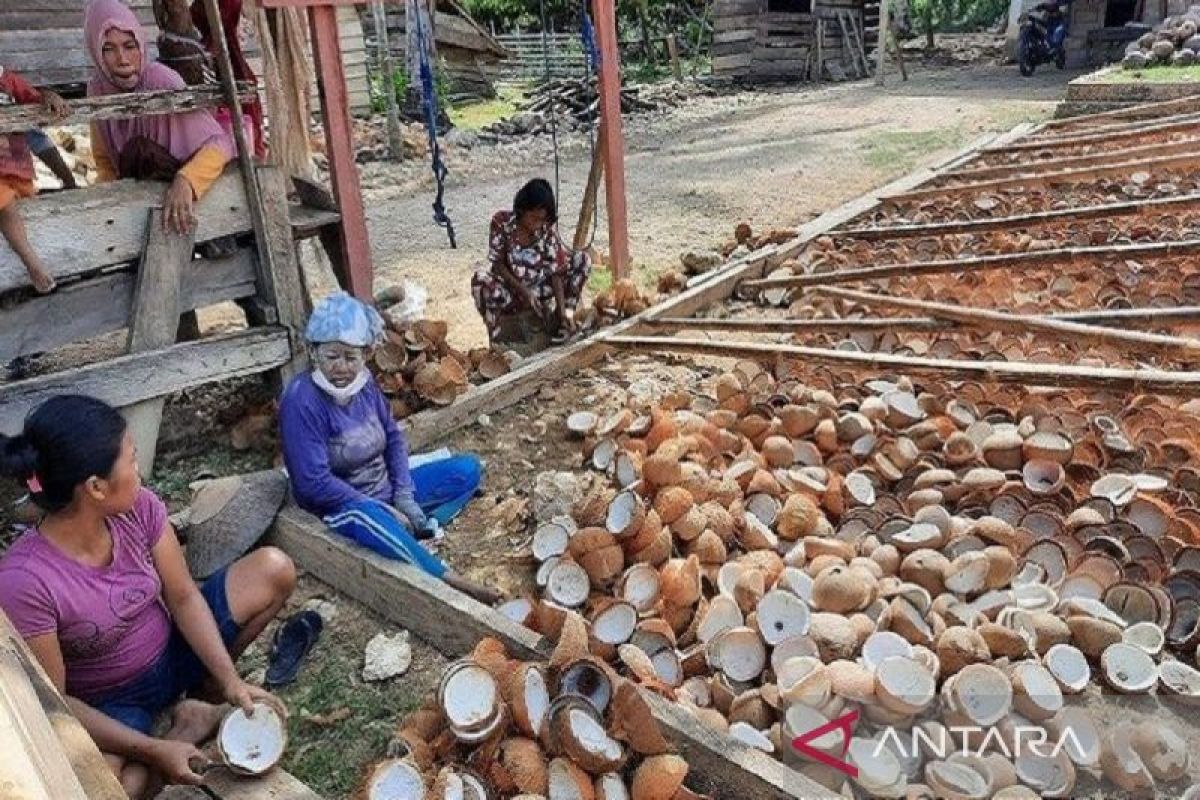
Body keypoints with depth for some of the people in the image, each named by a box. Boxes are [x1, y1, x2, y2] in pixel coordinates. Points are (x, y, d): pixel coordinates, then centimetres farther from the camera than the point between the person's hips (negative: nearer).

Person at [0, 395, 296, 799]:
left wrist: (230, 679, -19)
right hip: (109, 704, -4)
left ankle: (206, 691, 4)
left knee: (274, 569, -11)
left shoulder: (138, 508, -18)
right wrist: (154, 751, -25)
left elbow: (183, 598, -9)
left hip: (170, 653, 5)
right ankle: (183, 728, -4)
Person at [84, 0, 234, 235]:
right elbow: (104, 160, 6)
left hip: (176, 191, -3)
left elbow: (220, 143, -26)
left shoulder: (161, 80, -21)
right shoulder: (97, 89, -7)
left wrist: (185, 181, -41)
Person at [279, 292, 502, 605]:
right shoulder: (301, 400, -23)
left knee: (469, 469, 0)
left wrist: (404, 496, -7)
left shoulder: (364, 382, -4)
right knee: (365, 516, -43)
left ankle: (409, 530, -18)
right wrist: (381, 509, -23)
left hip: (386, 489, 8)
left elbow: (394, 438, 6)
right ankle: (448, 579, -37)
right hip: (340, 505, -7)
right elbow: (315, 483, -26)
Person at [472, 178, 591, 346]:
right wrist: (523, 290, -27)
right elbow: (497, 264, -15)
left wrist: (563, 310, -25)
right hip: (511, 287, -2)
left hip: (539, 286, 2)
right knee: (481, 280, -37)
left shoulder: (548, 227, -14)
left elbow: (555, 270, -16)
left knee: (582, 260, -14)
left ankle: (560, 320, -7)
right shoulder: (502, 222, -19)